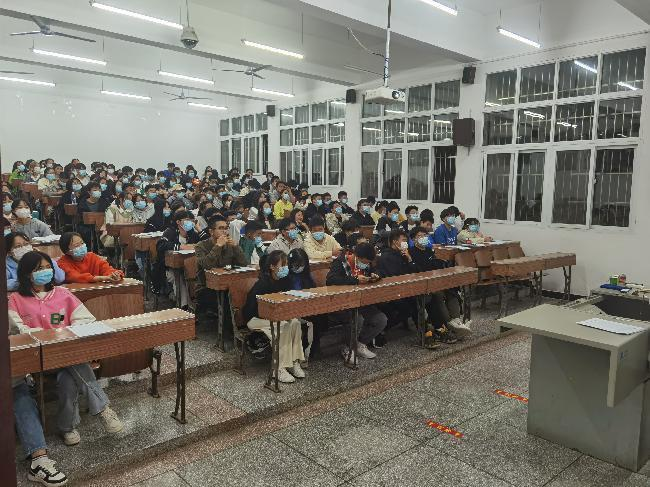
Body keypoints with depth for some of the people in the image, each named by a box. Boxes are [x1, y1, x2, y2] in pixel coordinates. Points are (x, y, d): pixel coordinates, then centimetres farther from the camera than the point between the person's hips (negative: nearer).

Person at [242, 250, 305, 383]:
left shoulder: (285, 280, -3)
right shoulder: (262, 284, -23)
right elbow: (257, 310, -23)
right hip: (255, 318, -6)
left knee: (295, 322, -21)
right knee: (284, 326, -30)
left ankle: (294, 362, -18)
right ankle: (279, 369, -25)